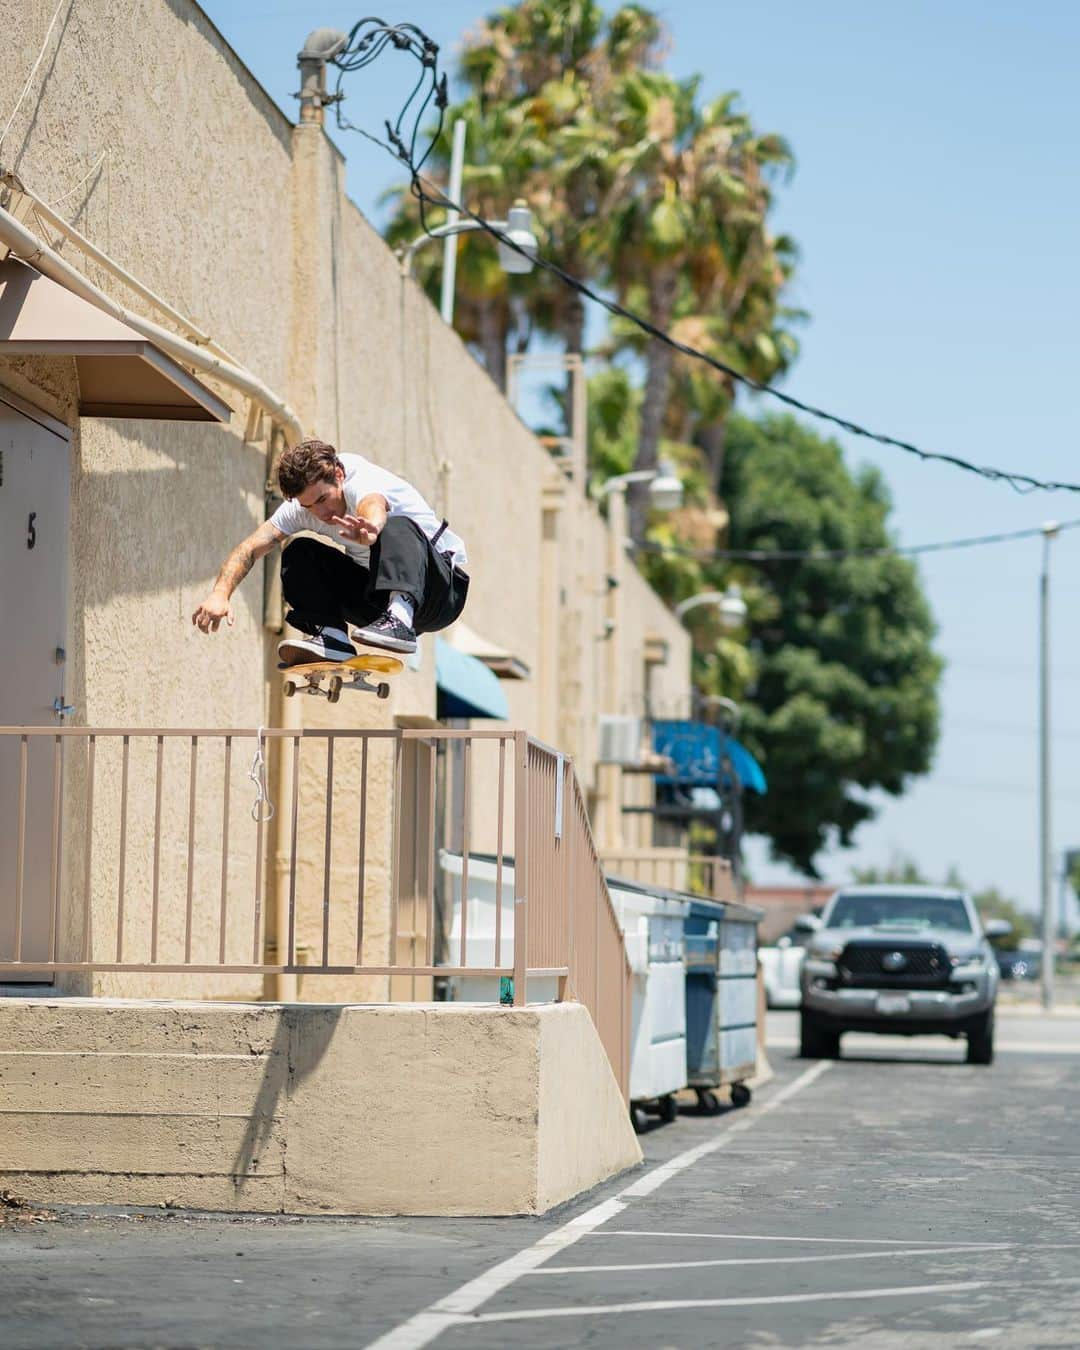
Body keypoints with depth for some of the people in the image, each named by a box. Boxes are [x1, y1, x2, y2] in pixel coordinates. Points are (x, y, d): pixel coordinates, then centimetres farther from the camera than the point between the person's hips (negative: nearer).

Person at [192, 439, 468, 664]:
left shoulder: (363, 479, -23)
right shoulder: (302, 505, -5)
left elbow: (373, 505, -48)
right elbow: (249, 548, -13)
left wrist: (369, 530, -73)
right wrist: (221, 594, -31)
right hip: (380, 600, 6)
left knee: (398, 528, -36)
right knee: (300, 553, -10)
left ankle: (399, 619, -53)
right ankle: (330, 636, -23)